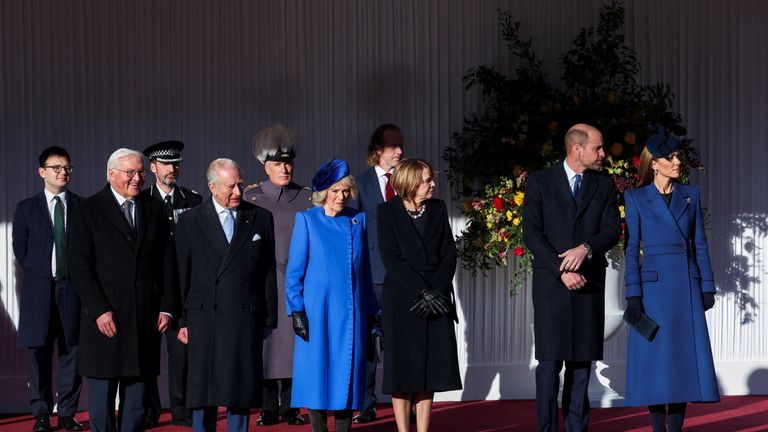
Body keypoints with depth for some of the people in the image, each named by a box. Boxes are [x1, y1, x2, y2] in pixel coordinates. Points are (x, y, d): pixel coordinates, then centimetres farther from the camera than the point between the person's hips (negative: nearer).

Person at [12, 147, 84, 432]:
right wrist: (39, 275, 4)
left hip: (73, 288, 0)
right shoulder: (26, 208, 7)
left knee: (71, 352, 1)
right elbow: (20, 250, 9)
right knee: (39, 352, 2)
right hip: (39, 289, 0)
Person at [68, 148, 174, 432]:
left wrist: (167, 307, 3)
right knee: (102, 394, 1)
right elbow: (80, 266, -6)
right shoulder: (88, 210, -1)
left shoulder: (154, 209, 11)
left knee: (138, 392, 7)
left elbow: (166, 262, 11)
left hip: (146, 317, 3)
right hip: (106, 317, -3)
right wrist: (99, 310, -13)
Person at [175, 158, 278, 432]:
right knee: (202, 391, 4)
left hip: (247, 320, 1)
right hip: (204, 319, 0)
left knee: (242, 389, 4)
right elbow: (182, 275, 5)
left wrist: (270, 318, 4)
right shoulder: (190, 221, 5)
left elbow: (269, 272, 7)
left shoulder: (261, 219, 7)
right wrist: (182, 320, 1)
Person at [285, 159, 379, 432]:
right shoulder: (307, 220, 0)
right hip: (317, 310, -3)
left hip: (351, 312, 3)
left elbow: (365, 268, 13)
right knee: (317, 371, -1)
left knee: (347, 374, 4)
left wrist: (371, 312, 11)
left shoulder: (358, 220, 9)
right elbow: (294, 269, -1)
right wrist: (296, 310, -8)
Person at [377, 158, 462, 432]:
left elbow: (449, 254, 5)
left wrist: (437, 291, -10)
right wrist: (422, 293, -16)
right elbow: (391, 259, -9)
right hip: (402, 299, -3)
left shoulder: (438, 209, 10)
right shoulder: (388, 212, -1)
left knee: (429, 367, 3)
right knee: (402, 367, -1)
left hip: (437, 299, 4)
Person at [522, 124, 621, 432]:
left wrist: (586, 249, -17)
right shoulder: (540, 182, 2)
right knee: (550, 360, -6)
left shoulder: (604, 185, 11)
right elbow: (531, 234, -5)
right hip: (551, 283, -3)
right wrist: (561, 270, -14)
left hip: (589, 283, 3)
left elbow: (612, 231, 2)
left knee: (582, 359, 4)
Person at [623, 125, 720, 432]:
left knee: (684, 356, 2)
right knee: (655, 359, -2)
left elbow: (699, 243, 10)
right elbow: (632, 249, -1)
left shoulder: (691, 195, 10)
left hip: (687, 287, 3)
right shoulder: (635, 198, 1)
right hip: (654, 286, -3)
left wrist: (707, 286, 4)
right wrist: (633, 295, -8)